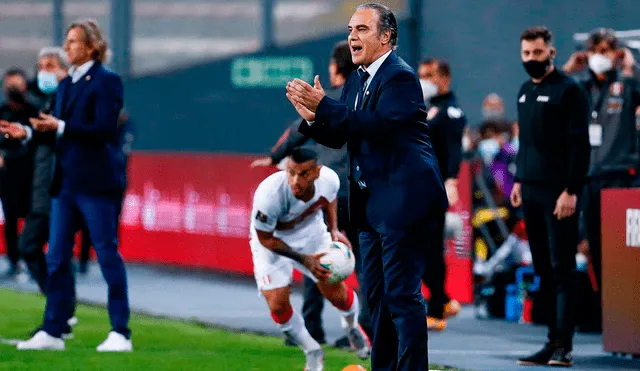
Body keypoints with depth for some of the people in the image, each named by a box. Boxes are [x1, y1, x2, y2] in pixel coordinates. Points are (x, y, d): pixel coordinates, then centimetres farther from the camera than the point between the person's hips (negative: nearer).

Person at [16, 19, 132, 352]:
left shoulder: (106, 82, -8)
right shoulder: (66, 85, 16)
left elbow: (104, 129, -18)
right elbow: (59, 127, 17)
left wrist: (60, 127, -20)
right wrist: (37, 129, -1)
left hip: (97, 183, -8)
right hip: (66, 182, 8)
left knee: (108, 255, -3)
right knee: (57, 258, 7)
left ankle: (120, 334, 1)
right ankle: (52, 331, 12)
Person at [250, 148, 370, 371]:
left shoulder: (329, 179, -28)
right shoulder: (269, 196, -41)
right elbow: (265, 238, -23)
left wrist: (334, 230, -11)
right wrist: (304, 259, -28)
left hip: (311, 231, 3)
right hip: (271, 240, -3)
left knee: (336, 292, 2)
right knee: (277, 305, -13)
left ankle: (352, 327, 39)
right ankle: (312, 353, 13)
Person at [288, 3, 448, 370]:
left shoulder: (400, 77, -13)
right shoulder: (357, 81, 15)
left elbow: (380, 126, -26)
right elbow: (339, 137, 13)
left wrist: (324, 106, -26)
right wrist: (313, 118, -8)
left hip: (403, 201, -10)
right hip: (373, 203, 10)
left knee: (402, 294, -9)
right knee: (377, 295, 14)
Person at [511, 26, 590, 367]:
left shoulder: (569, 90, -7)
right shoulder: (525, 92, 17)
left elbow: (580, 145, -12)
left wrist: (571, 191, -17)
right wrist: (519, 180, 16)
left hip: (559, 194, -8)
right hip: (530, 192, 8)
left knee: (561, 270, -8)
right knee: (543, 270, 7)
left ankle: (563, 346, -10)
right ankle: (553, 341, 10)